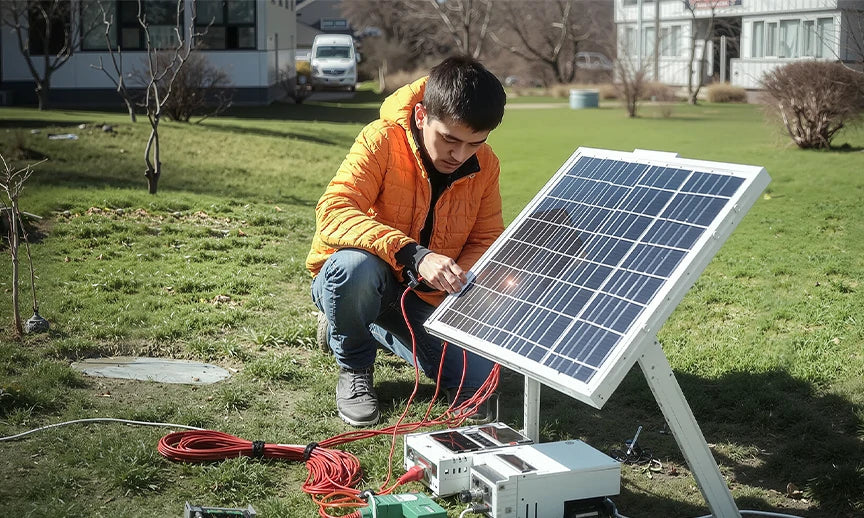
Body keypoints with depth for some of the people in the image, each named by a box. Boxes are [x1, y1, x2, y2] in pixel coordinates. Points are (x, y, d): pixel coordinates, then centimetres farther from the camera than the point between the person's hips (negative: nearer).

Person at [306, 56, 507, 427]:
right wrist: (413, 254, -47)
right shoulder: (382, 141, -22)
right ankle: (354, 367, -6)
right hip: (353, 282, -5)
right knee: (356, 264, -40)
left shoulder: (484, 166, -7)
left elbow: (486, 240, 2)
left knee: (476, 380, -12)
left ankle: (379, 329, 17)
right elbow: (333, 211, -34)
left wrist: (455, 280, -21)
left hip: (423, 297, 5)